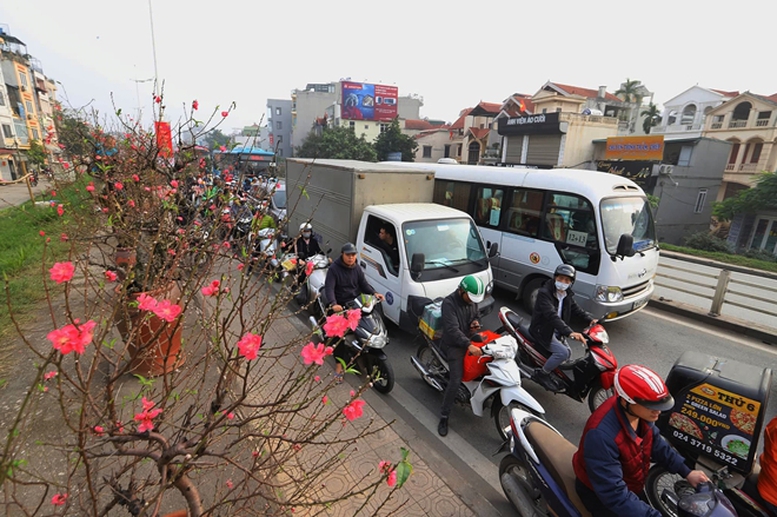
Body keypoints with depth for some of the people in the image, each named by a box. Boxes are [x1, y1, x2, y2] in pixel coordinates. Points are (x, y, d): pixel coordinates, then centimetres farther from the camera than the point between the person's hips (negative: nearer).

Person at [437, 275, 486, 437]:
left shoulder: (473, 300, 1)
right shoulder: (449, 303, -22)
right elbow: (452, 329, -29)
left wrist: (475, 321, -4)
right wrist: (469, 345, -40)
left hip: (470, 339, 8)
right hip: (454, 345, -8)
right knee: (455, 381, -16)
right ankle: (444, 417, -3)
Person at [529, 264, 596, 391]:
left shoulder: (567, 294, 2)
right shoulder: (544, 293, -26)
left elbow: (576, 308, 12)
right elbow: (551, 315, -36)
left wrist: (591, 319, -6)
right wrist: (569, 332, -46)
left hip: (556, 331, 9)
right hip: (542, 330, -9)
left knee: (568, 352, 14)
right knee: (562, 352, -20)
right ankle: (542, 374, -2)